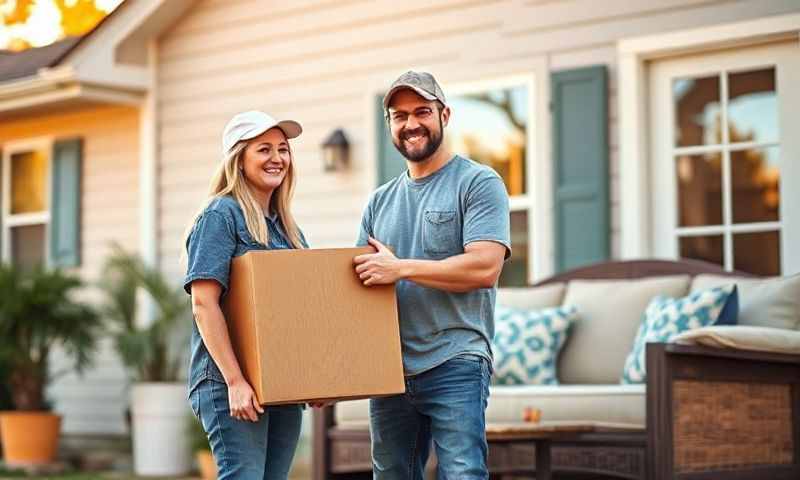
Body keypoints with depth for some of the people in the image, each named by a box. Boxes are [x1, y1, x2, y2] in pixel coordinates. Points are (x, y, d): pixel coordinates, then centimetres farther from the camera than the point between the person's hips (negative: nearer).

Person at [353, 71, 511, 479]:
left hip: (455, 367, -6)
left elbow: (484, 268, -14)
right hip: (389, 370, 7)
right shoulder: (380, 202, 18)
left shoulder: (479, 183, -1)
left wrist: (400, 268, -13)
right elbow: (359, 282, 19)